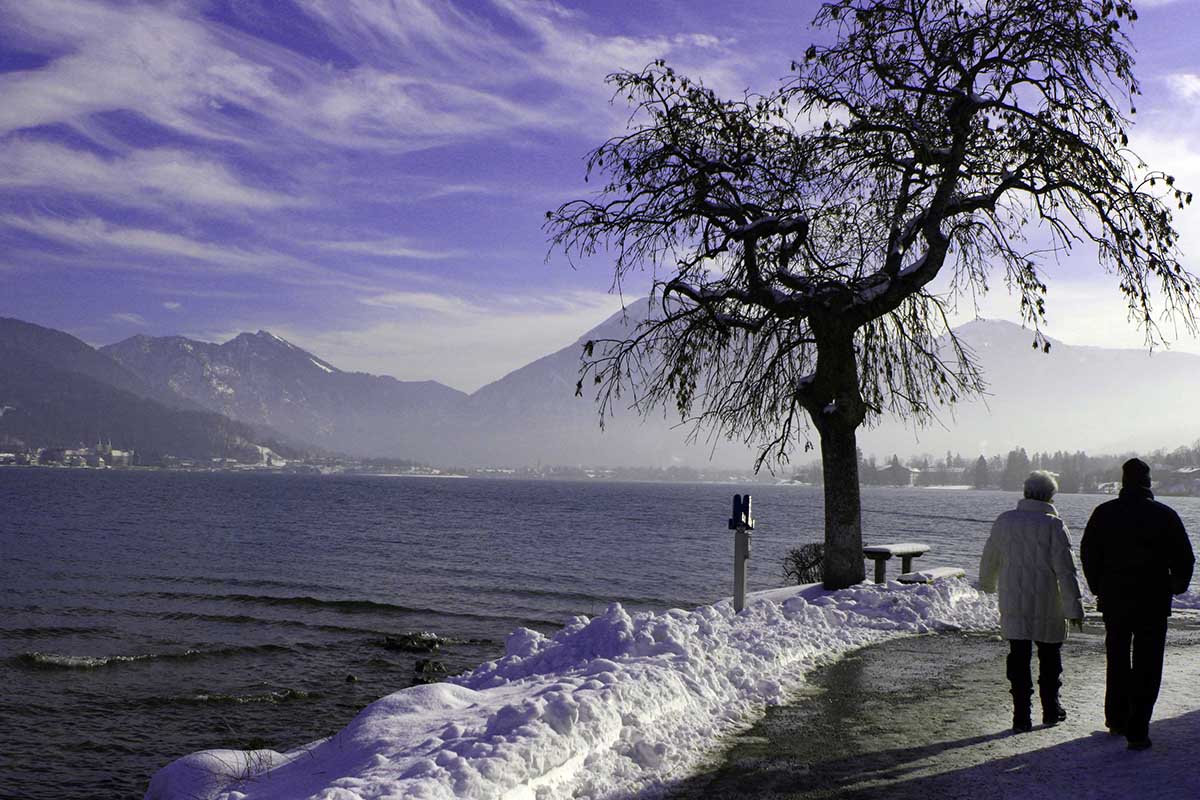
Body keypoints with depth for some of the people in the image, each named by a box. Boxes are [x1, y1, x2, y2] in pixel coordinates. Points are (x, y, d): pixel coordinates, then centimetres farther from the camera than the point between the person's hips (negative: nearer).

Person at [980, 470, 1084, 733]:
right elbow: (1065, 569, -12)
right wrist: (1074, 607, -8)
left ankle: (1021, 716, 2)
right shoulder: (1053, 524, -10)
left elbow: (989, 560, 14)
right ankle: (1051, 710, 26)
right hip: (1046, 604, -2)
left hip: (1013, 603, 2)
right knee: (1050, 656, 15)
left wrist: (988, 584, 33)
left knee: (1018, 657, 4)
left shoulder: (1004, 521, 2)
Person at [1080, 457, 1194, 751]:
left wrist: (1099, 589, 15)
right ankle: (1137, 731, -3)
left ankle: (1116, 720, 28)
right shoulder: (1165, 515, -7)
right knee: (1147, 666, 2)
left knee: (1117, 660, 18)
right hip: (1153, 600, -2)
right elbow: (1184, 559, -2)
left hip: (1114, 598, 3)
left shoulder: (1103, 513, -1)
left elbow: (1088, 555, 4)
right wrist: (1177, 585, 16)